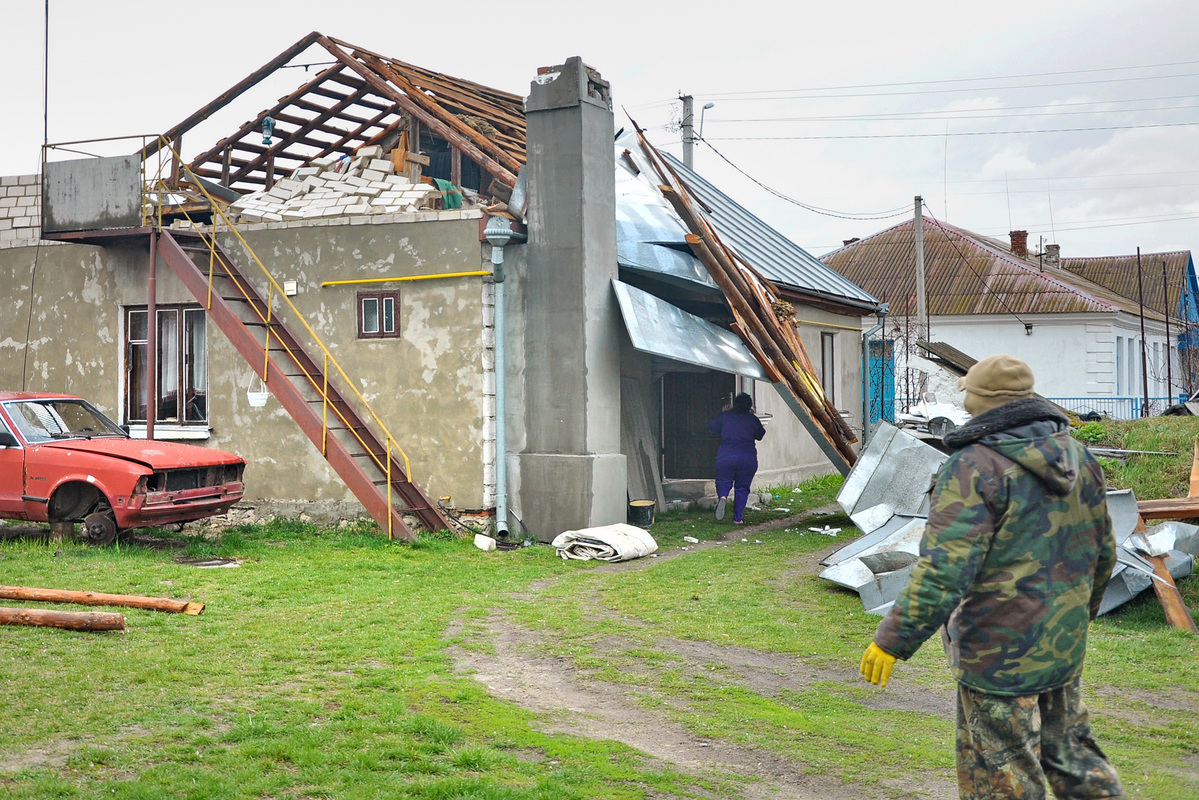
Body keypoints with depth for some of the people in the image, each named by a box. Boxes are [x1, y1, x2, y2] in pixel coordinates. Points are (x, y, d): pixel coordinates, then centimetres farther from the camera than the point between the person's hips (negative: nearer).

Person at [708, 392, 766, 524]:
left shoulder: (725, 416, 3)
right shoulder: (752, 419, 5)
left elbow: (712, 428, 15)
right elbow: (760, 435, 20)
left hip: (726, 458, -1)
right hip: (748, 459, 1)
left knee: (723, 482, 14)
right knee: (742, 488, 12)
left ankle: (722, 496, -20)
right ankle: (738, 518, 7)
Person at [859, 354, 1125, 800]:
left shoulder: (974, 466, -19)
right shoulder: (1079, 458, 6)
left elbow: (944, 571, -25)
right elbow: (1103, 552, 16)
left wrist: (893, 640, -19)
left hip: (999, 654, -7)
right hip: (1065, 646, 8)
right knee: (1067, 749, 24)